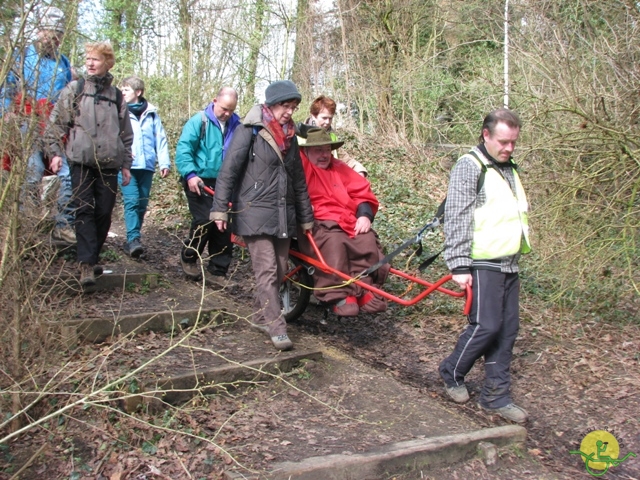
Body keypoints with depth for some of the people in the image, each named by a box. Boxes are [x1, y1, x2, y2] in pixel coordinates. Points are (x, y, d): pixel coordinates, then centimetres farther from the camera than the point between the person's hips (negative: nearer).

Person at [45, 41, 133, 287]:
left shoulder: (116, 96, 13)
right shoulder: (74, 90, 7)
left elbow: (126, 133, 17)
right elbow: (56, 123, 6)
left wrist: (126, 164, 14)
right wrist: (55, 151, -3)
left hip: (108, 164, 2)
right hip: (81, 162, -2)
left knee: (104, 213, 4)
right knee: (84, 211, -9)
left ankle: (92, 258, 20)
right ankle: (86, 264, -13)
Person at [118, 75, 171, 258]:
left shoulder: (151, 113, 11)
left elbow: (160, 139, 9)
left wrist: (164, 162, 1)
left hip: (147, 166, 3)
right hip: (126, 166, -3)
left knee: (142, 204, 8)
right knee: (131, 201, -15)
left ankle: (132, 239, 19)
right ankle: (133, 239, -20)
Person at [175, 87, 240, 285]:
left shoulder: (237, 125, 4)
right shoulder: (199, 121, -6)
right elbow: (183, 149, -11)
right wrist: (190, 174, -22)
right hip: (199, 182, -4)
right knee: (204, 220, -13)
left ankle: (217, 270, 15)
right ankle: (188, 258, 13)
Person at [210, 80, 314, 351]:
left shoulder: (289, 136, 14)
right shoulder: (251, 131, -6)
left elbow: (298, 179, 19)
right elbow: (228, 170, -9)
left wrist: (306, 218, 20)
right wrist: (220, 209, -15)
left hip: (283, 214, 7)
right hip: (255, 212, -7)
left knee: (280, 271, 8)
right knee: (267, 270, -10)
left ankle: (261, 317, 23)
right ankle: (277, 328, -6)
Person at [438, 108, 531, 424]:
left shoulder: (508, 169, 17)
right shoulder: (469, 166, -9)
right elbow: (456, 218, -16)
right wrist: (459, 266, -21)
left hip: (508, 266, 8)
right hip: (483, 264, -8)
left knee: (507, 329, 7)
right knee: (486, 326, -10)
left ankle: (496, 396, 16)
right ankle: (452, 373, 14)